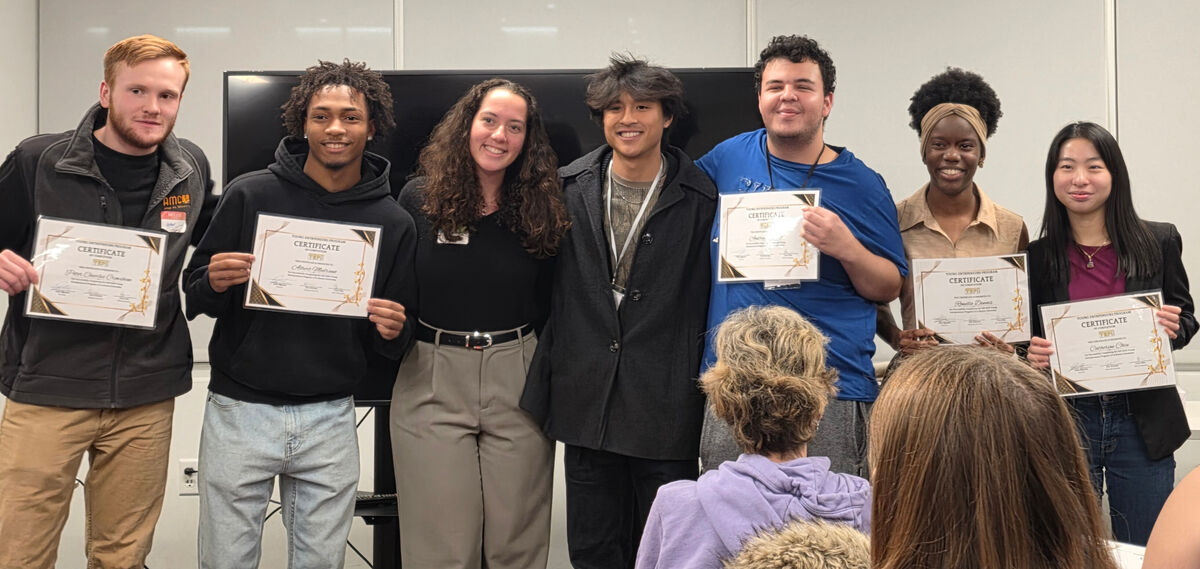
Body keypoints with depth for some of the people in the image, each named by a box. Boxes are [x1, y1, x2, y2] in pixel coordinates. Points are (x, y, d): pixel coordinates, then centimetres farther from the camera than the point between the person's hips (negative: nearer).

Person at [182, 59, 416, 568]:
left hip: (330, 419, 2)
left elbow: (393, 347, 10)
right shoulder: (250, 194, -4)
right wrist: (216, 283, -18)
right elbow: (194, 295, 4)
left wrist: (390, 333, -13)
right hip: (240, 411, -1)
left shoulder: (393, 223, 2)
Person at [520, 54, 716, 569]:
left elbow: (715, 296, -2)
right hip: (586, 405, 3)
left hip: (666, 408, -3)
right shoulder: (569, 189, 7)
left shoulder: (701, 199, -2)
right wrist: (545, 385, 10)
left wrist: (709, 389, -5)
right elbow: (544, 285, 12)